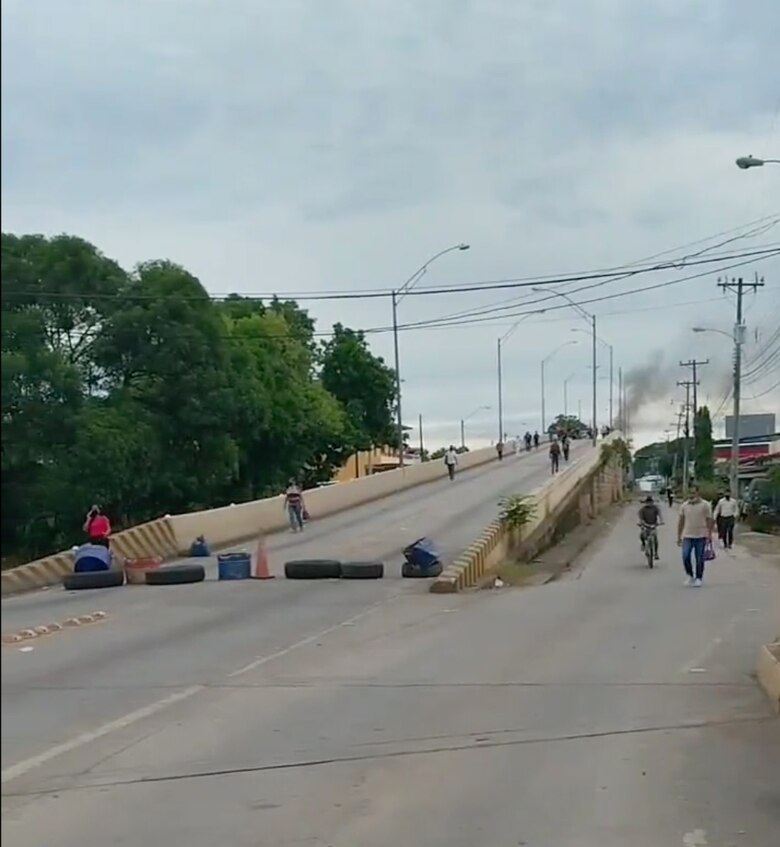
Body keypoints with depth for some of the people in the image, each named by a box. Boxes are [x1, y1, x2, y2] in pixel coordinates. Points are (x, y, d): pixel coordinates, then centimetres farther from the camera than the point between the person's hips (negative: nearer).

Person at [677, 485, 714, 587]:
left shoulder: (705, 505, -3)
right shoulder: (684, 505, 6)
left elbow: (709, 521, -3)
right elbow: (681, 521, 11)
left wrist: (709, 536, -8)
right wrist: (679, 536, 9)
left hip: (701, 536, -2)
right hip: (687, 536, 2)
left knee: (699, 559, 2)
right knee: (685, 557, -8)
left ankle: (698, 578, 13)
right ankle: (690, 576, 10)